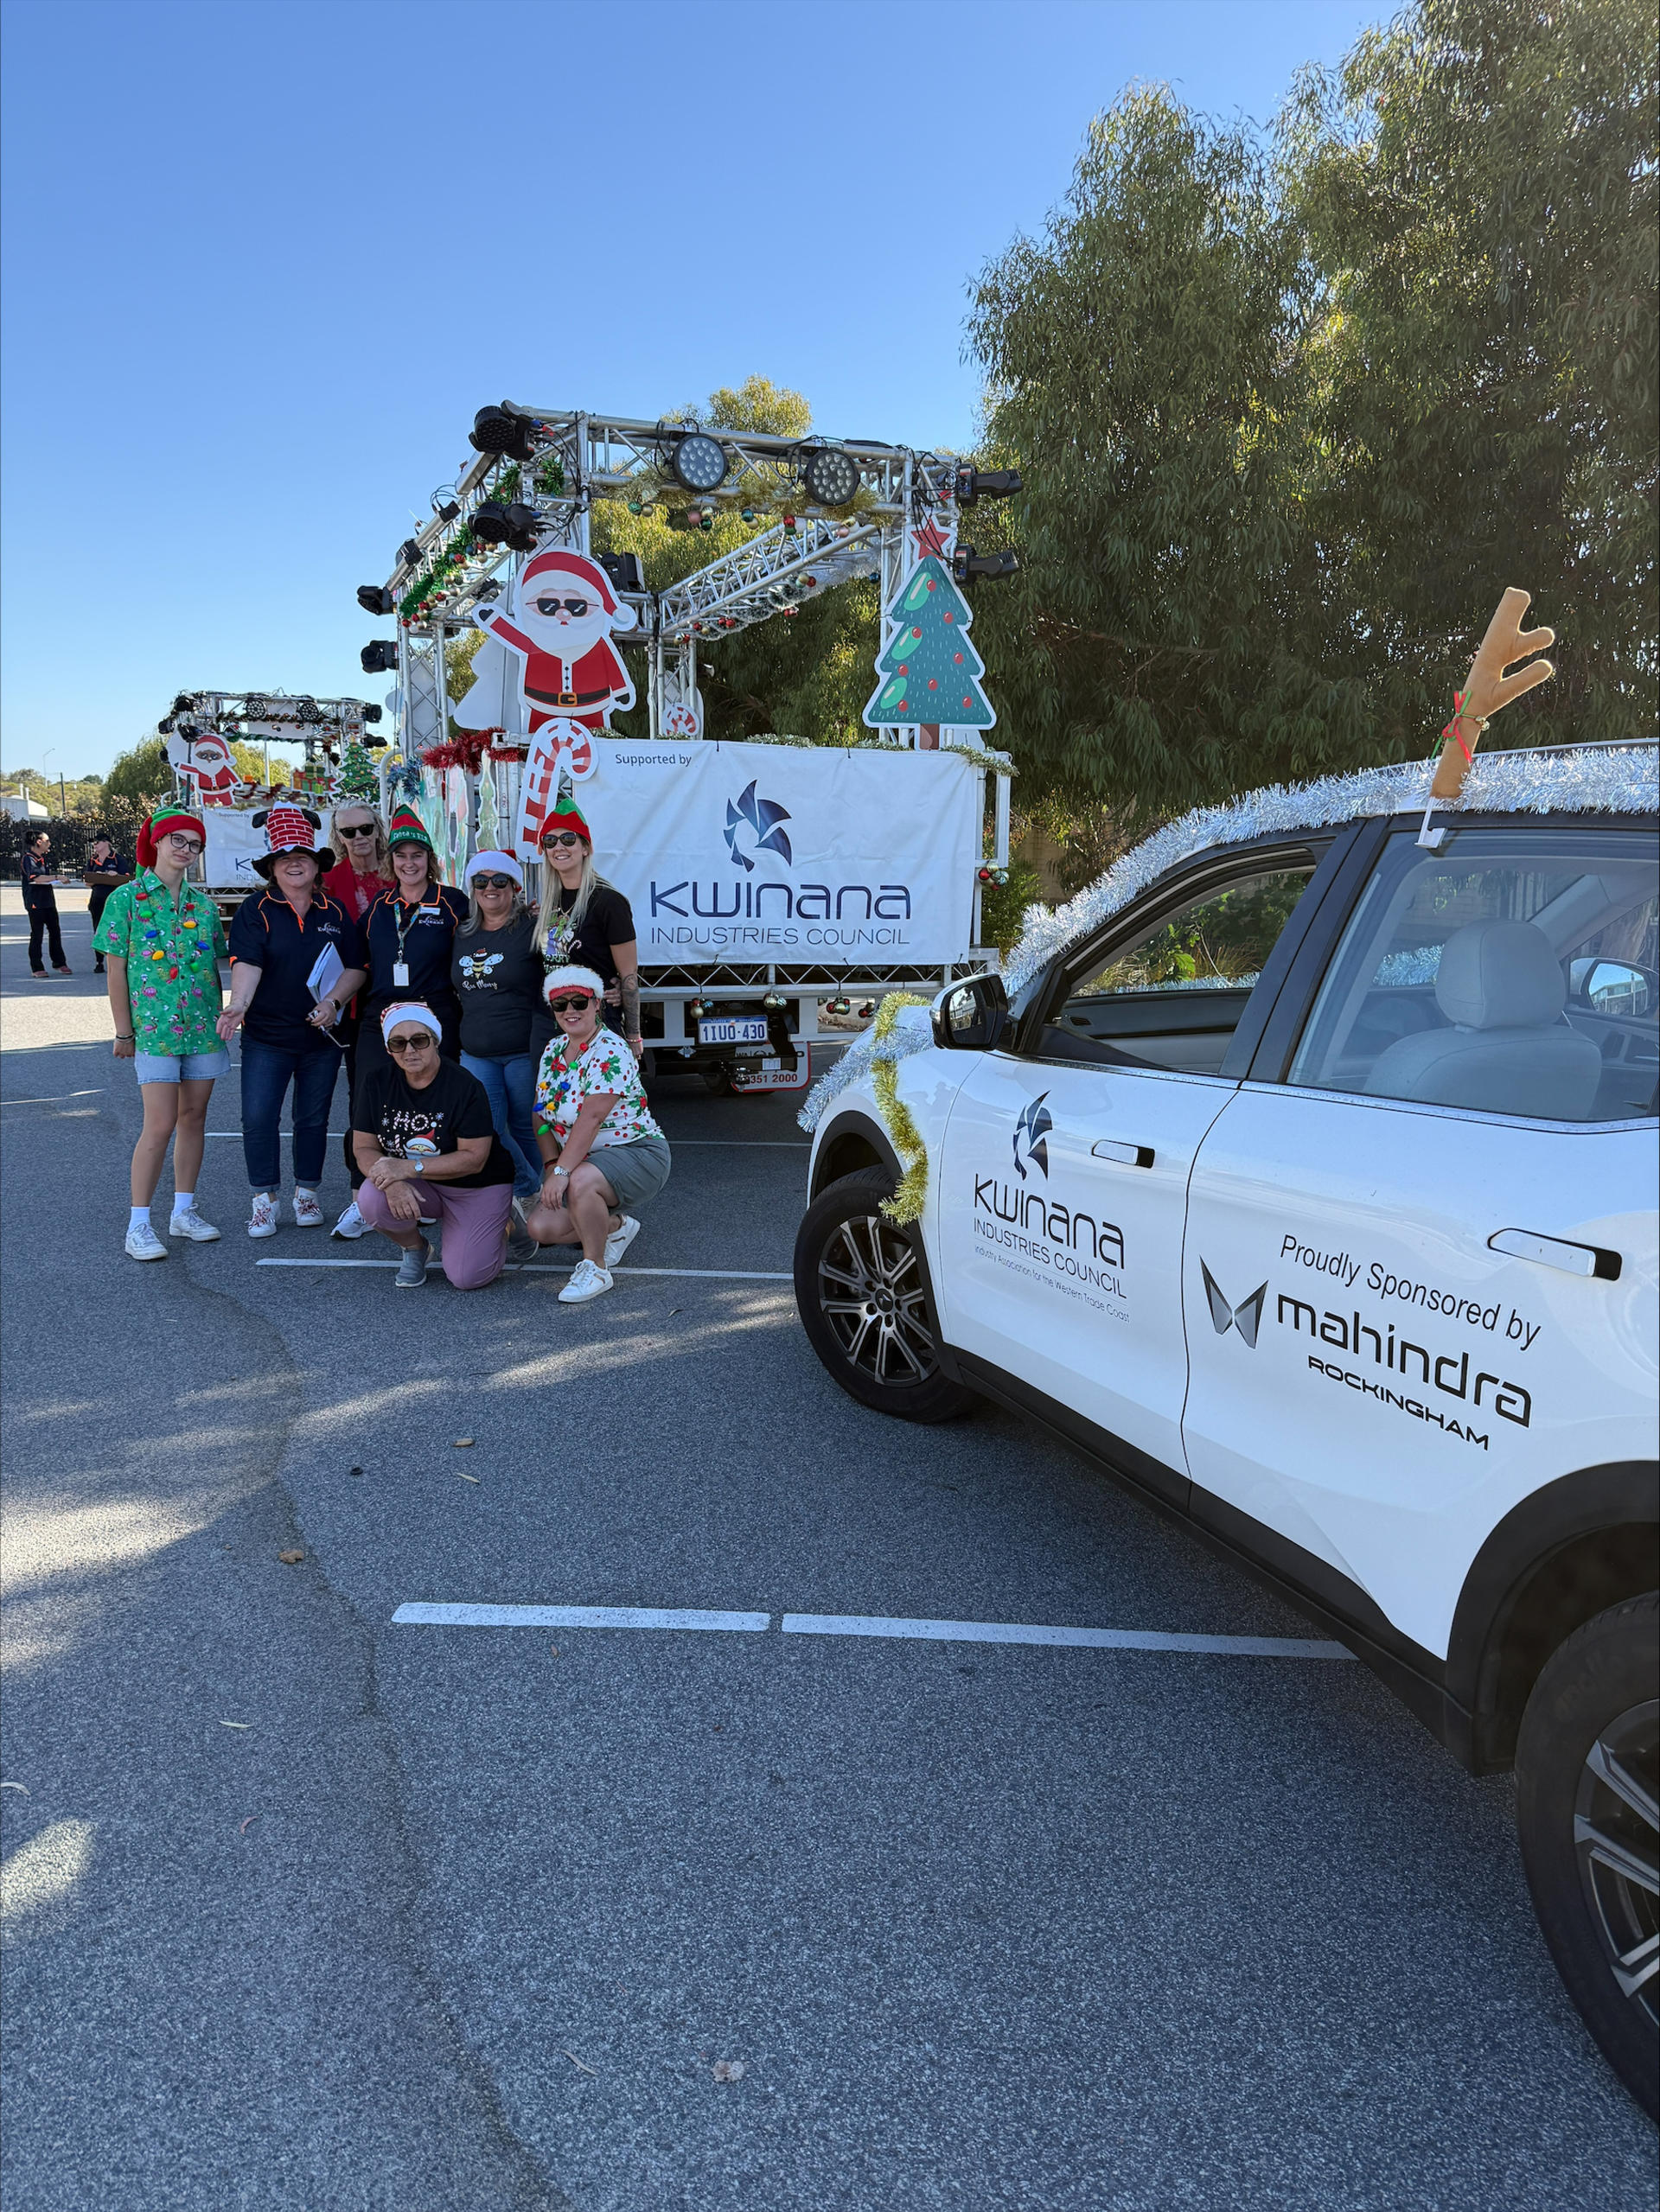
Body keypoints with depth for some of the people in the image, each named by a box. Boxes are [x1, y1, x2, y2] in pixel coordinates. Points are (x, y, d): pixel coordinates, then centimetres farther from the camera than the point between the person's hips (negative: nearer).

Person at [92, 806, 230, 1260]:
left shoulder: (203, 904, 9)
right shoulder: (126, 898, -2)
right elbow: (115, 970, -3)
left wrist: (219, 1018, 11)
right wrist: (124, 1031, -5)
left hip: (202, 1027, 5)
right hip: (154, 1028, -4)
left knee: (193, 1118, 9)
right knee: (160, 1125, -9)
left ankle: (183, 1211, 20)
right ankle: (138, 1225, -1)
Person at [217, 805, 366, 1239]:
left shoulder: (335, 911, 6)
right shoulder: (255, 910, -3)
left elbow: (355, 966, 5)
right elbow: (247, 963, -16)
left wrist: (334, 1001, -11)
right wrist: (239, 1005, -32)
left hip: (322, 1035, 2)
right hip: (266, 1035, -2)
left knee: (313, 1118, 11)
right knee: (258, 1117, -6)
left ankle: (307, 1194, 25)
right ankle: (264, 1199, 8)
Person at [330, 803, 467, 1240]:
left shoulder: (454, 904, 1)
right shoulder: (377, 907, 12)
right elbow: (363, 964, 20)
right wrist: (360, 1012, 14)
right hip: (379, 1019, 3)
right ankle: (361, 1201, 6)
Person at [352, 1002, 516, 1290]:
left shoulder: (465, 1087, -20)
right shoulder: (376, 1080, -7)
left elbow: (474, 1158, -21)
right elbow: (365, 1149, -8)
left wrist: (409, 1168, -30)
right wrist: (393, 1184, -30)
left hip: (477, 1187, -3)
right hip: (417, 1189, 3)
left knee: (466, 1278, -17)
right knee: (372, 1199, -30)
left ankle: (499, 1228, 18)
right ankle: (414, 1249, 4)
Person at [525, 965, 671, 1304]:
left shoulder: (610, 1053, -18)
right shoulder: (553, 1051, 7)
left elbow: (591, 1118, -28)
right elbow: (542, 1113, 6)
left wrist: (562, 1172, -33)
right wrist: (551, 1163, -8)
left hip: (638, 1153, -8)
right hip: (587, 1162, 8)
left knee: (581, 1182, -38)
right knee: (540, 1226, -11)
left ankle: (595, 1269, -17)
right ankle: (616, 1227, 16)